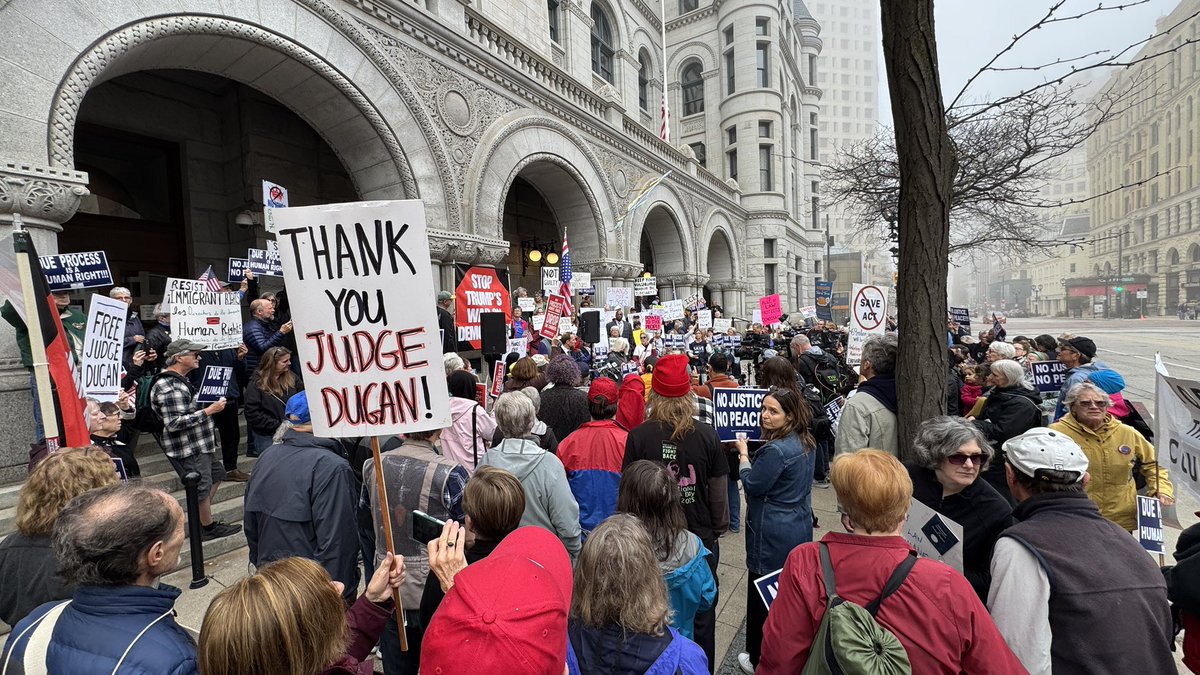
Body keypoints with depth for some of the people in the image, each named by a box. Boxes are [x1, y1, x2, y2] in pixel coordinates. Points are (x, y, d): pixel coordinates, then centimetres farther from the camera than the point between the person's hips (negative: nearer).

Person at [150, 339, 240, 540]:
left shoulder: (181, 380, 11)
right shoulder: (168, 387, -23)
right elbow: (174, 423, -27)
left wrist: (210, 406, 15)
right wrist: (209, 411, -25)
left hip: (200, 444, 11)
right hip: (188, 450, -11)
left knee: (217, 473, 21)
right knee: (201, 487, 3)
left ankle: (202, 517, 32)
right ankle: (208, 527, 19)